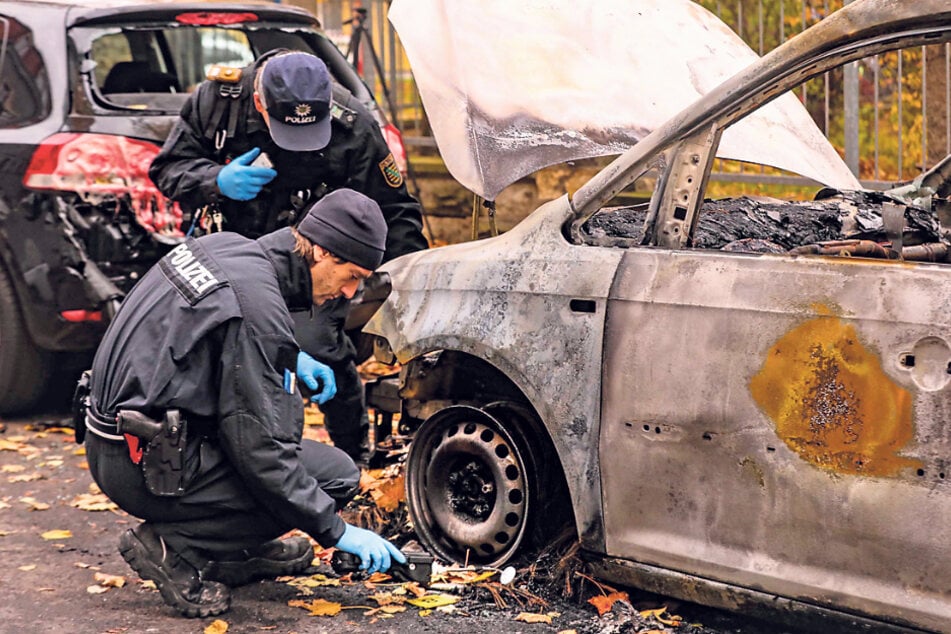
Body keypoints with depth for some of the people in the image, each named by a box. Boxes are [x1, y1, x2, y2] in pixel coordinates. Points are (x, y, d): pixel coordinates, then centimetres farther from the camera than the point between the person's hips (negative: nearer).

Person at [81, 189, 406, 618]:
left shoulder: (225, 246, 6)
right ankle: (173, 545, -6)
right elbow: (258, 448, -20)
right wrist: (337, 532, -12)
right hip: (150, 467, -10)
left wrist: (287, 357, 17)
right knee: (336, 474, -7)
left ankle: (238, 551, 18)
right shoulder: (257, 301, -21)